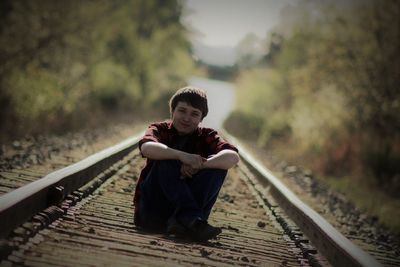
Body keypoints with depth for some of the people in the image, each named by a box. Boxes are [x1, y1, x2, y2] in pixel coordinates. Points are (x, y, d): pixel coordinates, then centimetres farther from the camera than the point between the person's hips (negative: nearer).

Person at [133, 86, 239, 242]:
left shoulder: (207, 136, 6)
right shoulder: (160, 130, 3)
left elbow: (233, 157, -16)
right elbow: (147, 147, -23)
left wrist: (198, 166, -30)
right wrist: (181, 156, -37)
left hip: (192, 206, 1)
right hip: (152, 212, -1)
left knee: (217, 164, -17)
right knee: (167, 160, -23)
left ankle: (182, 219, -33)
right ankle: (190, 219, -38)